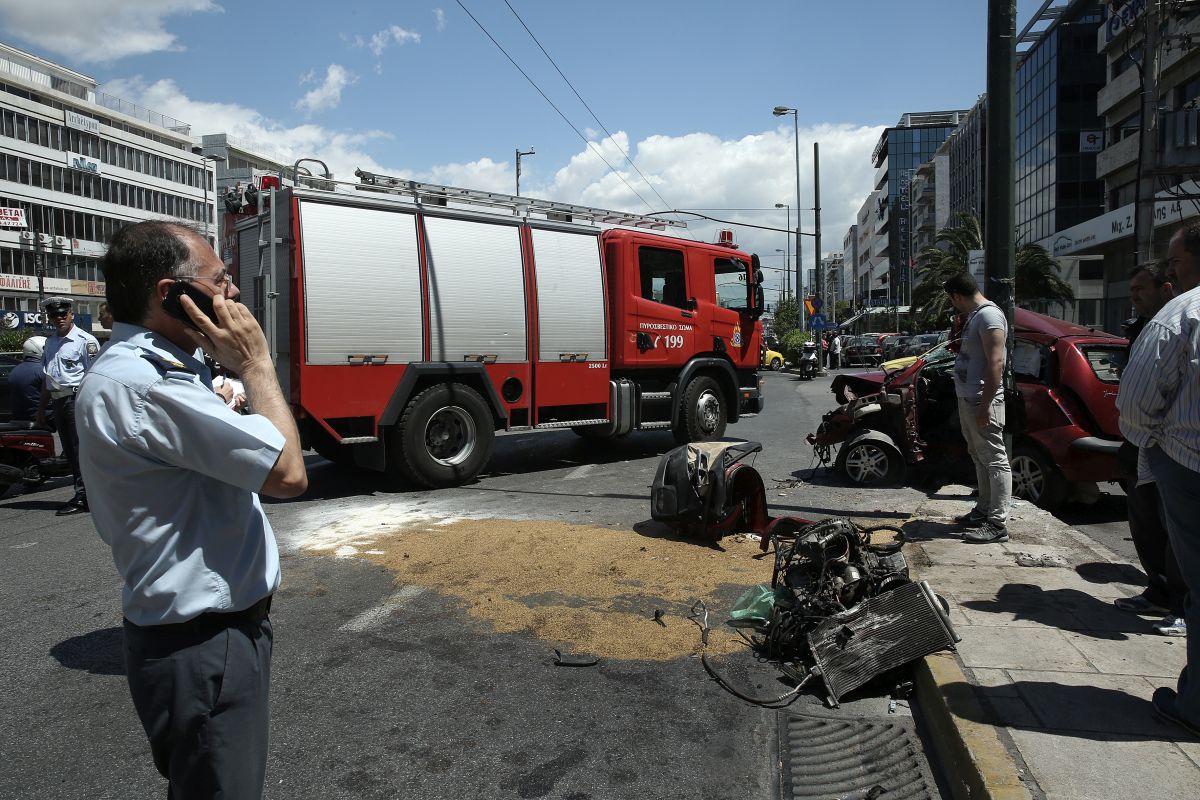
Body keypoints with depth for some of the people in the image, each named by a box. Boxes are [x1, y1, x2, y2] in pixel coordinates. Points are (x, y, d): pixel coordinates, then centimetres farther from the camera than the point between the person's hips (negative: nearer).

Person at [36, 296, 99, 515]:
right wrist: (41, 408, 23)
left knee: (80, 449, -9)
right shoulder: (50, 342, 18)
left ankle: (82, 497, -7)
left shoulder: (85, 341, -7)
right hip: (59, 402, 9)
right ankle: (90, 495, 14)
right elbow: (48, 378, 24)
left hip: (77, 399, -8)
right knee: (70, 452, 9)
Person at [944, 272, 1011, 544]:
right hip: (968, 399, 11)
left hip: (981, 401, -11)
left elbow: (995, 363, -22)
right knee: (980, 458, 17)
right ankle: (983, 510, 28)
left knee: (994, 459, -7)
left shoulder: (989, 315, -15)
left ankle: (998, 523, -5)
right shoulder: (975, 315, 17)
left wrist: (986, 405, -25)